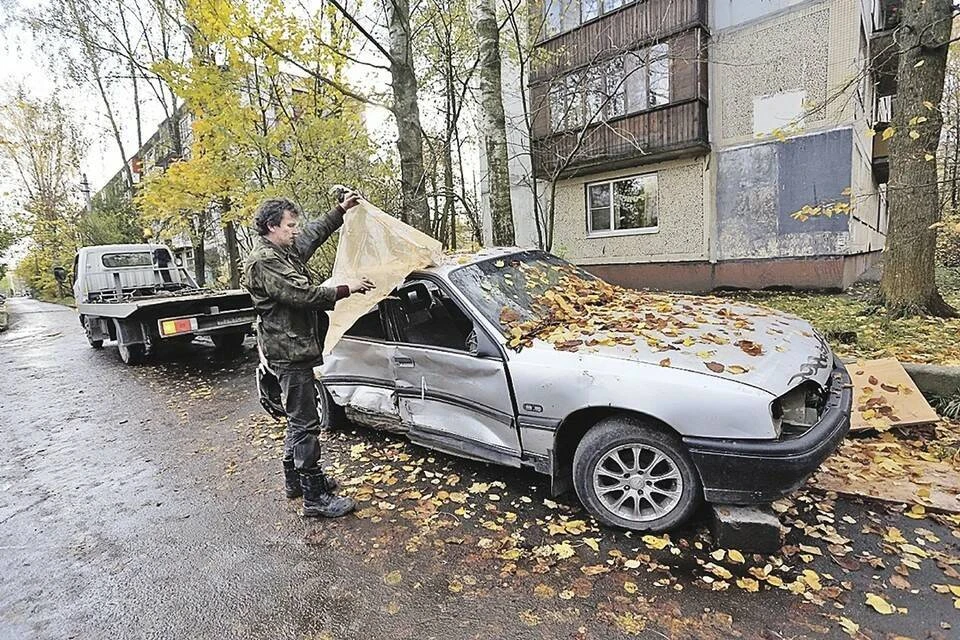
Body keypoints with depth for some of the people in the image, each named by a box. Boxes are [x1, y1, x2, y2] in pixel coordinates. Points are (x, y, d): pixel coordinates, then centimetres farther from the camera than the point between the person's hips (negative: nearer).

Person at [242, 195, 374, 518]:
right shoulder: (263, 261, -16)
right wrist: (345, 289, -19)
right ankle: (315, 498, 2)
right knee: (306, 424, -6)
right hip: (288, 351, -11)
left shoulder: (285, 251, 14)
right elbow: (301, 294, -25)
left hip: (295, 349, 11)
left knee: (299, 418, 20)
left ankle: (295, 479, 35)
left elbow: (314, 233, 27)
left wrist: (341, 210, 20)